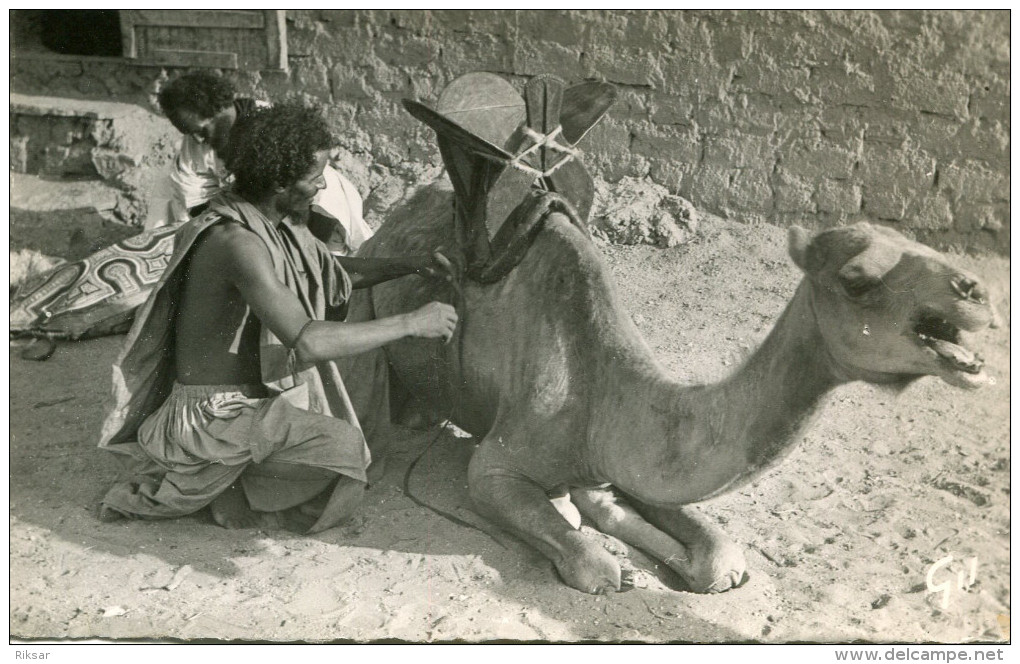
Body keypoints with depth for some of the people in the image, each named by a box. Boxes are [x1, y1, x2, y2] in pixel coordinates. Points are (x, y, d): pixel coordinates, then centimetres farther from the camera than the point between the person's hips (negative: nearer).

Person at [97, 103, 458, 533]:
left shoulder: (279, 222, 1)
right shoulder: (237, 241, -28)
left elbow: (334, 273, 18)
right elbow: (307, 342, -38)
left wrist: (410, 265, 3)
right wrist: (411, 323, -30)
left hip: (257, 397, 9)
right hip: (214, 417, -9)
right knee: (342, 446, -24)